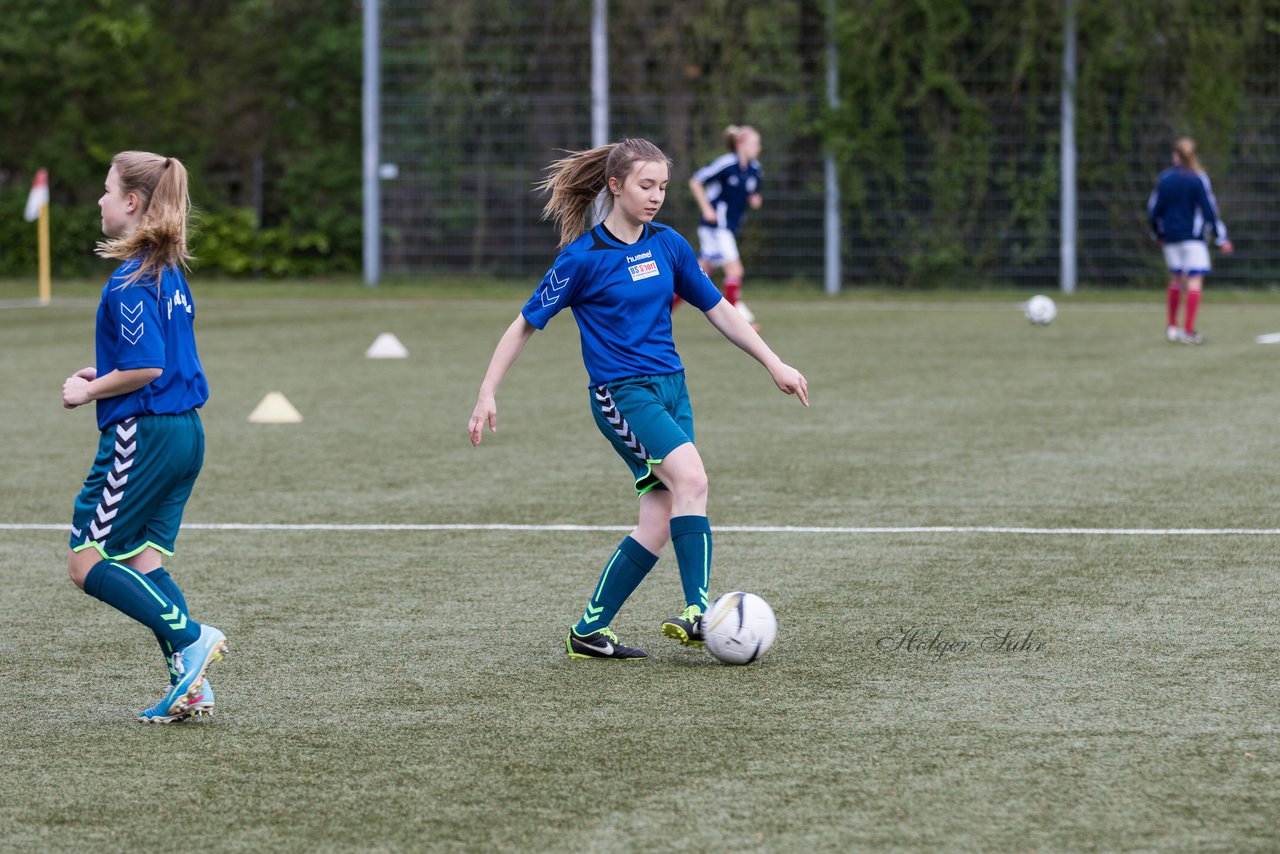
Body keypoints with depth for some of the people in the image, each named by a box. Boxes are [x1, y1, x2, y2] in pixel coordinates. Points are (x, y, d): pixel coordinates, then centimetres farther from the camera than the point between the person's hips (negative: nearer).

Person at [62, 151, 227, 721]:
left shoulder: (130, 280, -16)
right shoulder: (170, 272, 12)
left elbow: (147, 367, -21)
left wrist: (89, 392, -8)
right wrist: (106, 373, 15)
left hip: (141, 434, -9)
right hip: (185, 433, 9)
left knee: (88, 563, -2)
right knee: (143, 559, 10)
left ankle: (190, 639, -11)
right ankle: (190, 685, 1)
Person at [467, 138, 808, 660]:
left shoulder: (668, 245, 7)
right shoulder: (583, 257, -8)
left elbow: (717, 309, 17)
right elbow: (526, 324, -1)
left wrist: (774, 364, 14)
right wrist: (487, 395, -5)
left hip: (670, 386, 6)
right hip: (620, 392, -6)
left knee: (659, 524, -2)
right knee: (692, 478, -28)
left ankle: (589, 632, 8)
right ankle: (697, 612, -31)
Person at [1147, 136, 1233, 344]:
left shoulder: (1165, 178, 2)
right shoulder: (1199, 179, -8)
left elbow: (1153, 210, 5)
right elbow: (1209, 210, -9)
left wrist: (1158, 234, 21)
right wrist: (1220, 238, -4)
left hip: (1170, 237, 4)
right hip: (1193, 237, -4)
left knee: (1176, 279, 18)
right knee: (1195, 281, -4)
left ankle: (1172, 327, 20)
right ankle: (1188, 330, -14)